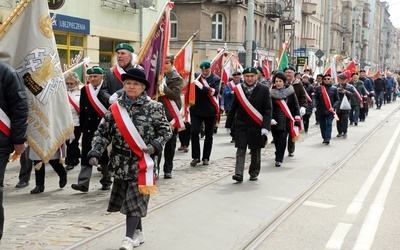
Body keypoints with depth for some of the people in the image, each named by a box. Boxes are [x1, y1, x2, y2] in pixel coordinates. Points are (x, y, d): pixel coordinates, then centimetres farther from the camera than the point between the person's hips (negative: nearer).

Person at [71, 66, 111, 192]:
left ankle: (106, 181, 23)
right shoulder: (84, 90, 7)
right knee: (86, 157, -2)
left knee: (105, 157, 9)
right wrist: (82, 127, 5)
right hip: (89, 129, 3)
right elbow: (82, 111, 8)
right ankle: (83, 183, -3)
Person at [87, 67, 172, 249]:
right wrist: (95, 153, -10)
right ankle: (138, 232, 27)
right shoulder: (115, 108, 3)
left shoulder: (154, 107, -4)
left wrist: (155, 145, -13)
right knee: (127, 199, 12)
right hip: (121, 162, 4)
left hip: (141, 162, -4)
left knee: (135, 200, -5)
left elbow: (165, 130, 3)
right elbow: (102, 132, 3)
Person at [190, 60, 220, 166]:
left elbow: (215, 91, -18)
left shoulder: (216, 79, -4)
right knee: (194, 132, -7)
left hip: (210, 111, -1)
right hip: (196, 109, 1)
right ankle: (195, 157, 0)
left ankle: (206, 157, 18)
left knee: (208, 135, 7)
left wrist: (202, 87, -28)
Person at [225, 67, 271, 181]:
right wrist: (228, 124, 8)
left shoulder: (264, 89, -5)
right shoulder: (238, 89, 2)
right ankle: (239, 174, -6)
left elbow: (268, 109, -7)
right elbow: (233, 108, 7)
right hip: (241, 125, 1)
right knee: (240, 150, -4)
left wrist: (266, 126, -15)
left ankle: (254, 173, 24)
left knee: (255, 150, 10)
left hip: (256, 126, -1)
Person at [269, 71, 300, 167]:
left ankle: (279, 159, -7)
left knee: (282, 139, -10)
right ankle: (279, 156, 26)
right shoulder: (271, 93, 1)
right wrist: (270, 119, -14)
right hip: (275, 121, 1)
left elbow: (296, 105, 8)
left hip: (287, 120, -1)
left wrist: (297, 118, 2)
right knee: (276, 139, 5)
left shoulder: (290, 92, 4)